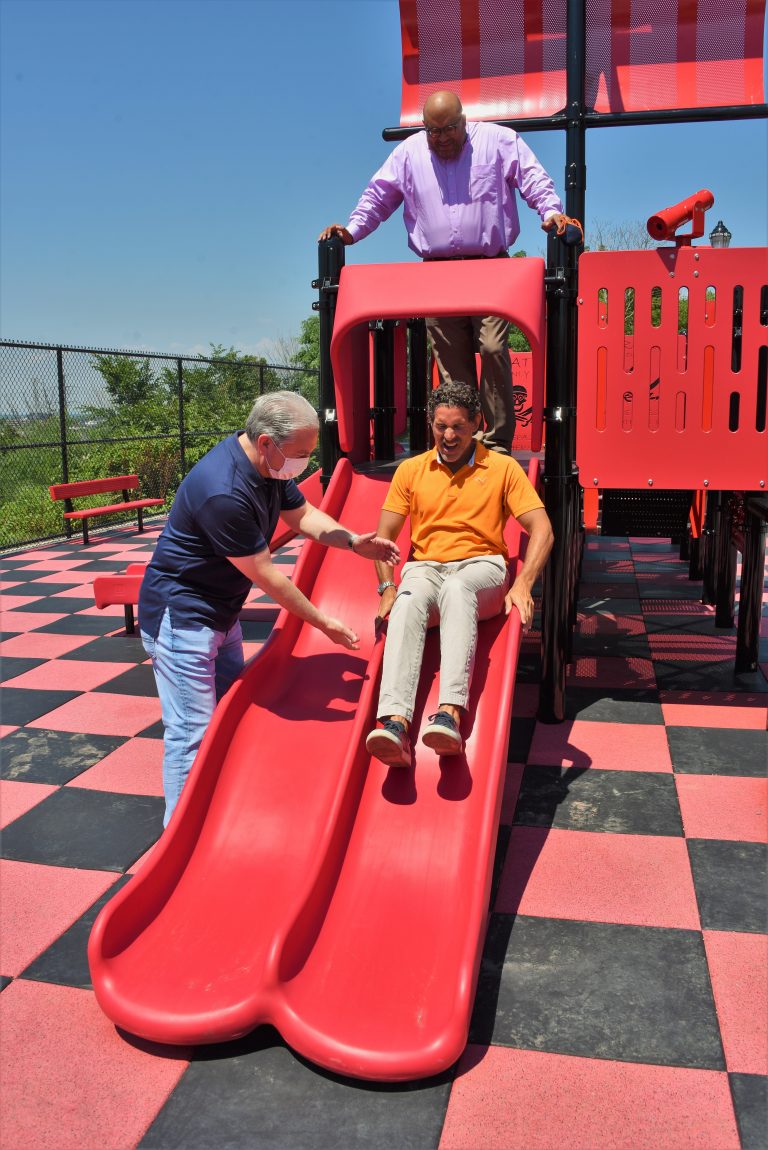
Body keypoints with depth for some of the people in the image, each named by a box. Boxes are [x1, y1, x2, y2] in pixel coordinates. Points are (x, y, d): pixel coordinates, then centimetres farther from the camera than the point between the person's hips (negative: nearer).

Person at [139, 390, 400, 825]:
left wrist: (354, 541, -6)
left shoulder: (270, 465, -3)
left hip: (220, 611, 10)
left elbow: (302, 513, 12)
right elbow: (267, 576, -25)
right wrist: (323, 622, -15)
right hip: (182, 616, -10)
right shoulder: (224, 492, -32)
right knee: (193, 733, -5)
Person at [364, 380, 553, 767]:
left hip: (481, 567, -1)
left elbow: (541, 530, 2)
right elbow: (384, 535, 13)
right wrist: (387, 587, -4)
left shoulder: (503, 467, 10)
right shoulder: (411, 470, 15)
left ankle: (450, 714, -55)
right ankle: (395, 723, -52)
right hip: (425, 567, 2)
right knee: (408, 602, -36)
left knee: (457, 588, -40)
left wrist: (522, 585, -14)